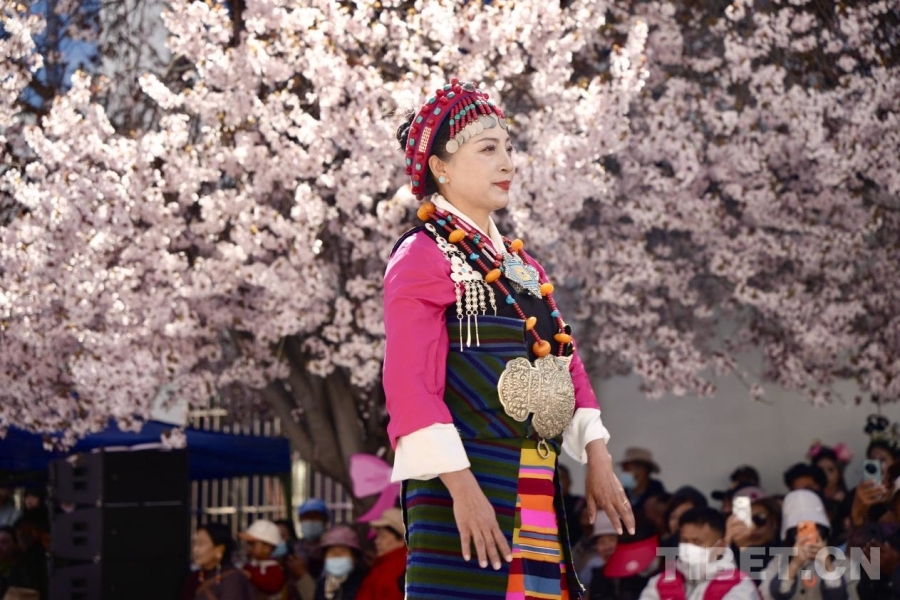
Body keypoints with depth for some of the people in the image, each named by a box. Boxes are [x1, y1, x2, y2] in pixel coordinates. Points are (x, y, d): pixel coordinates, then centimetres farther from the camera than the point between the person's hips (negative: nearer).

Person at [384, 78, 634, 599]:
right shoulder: (423, 256, -5)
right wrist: (462, 488, -22)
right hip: (466, 486, -7)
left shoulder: (521, 264, 19)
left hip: (537, 491, 8)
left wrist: (598, 462, 6)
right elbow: (410, 385, -14)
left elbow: (568, 364, 18)